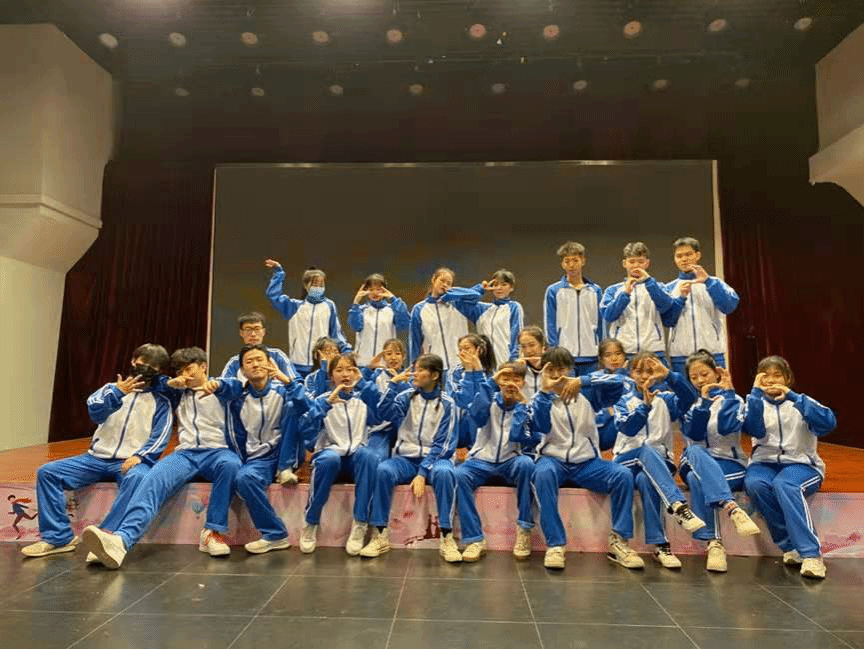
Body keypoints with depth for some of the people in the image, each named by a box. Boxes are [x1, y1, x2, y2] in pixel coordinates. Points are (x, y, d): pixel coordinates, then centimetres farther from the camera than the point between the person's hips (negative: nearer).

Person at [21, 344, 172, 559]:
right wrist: (118, 393, -23)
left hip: (131, 461, -4)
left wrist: (139, 456, -21)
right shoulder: (112, 388, 13)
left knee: (137, 478, -37)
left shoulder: (161, 402, 6)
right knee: (47, 472, -12)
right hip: (98, 458, 4)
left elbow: (160, 437, -5)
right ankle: (58, 536, -8)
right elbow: (95, 412, -7)